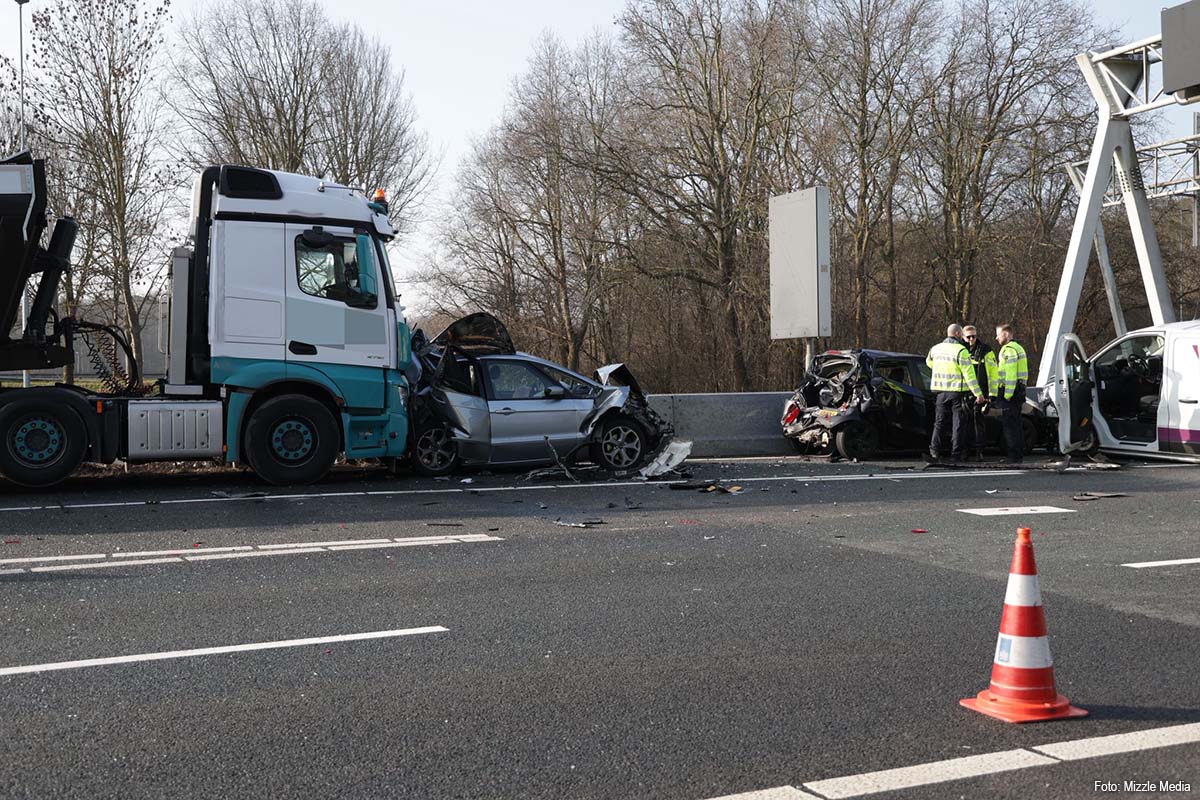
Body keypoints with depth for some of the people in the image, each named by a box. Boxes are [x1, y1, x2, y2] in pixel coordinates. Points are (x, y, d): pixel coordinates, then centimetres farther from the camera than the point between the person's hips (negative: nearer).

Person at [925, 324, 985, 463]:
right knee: (959, 423, 4)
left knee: (940, 422, 12)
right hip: (958, 390, -5)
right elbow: (969, 374, -16)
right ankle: (957, 453, 5)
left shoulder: (935, 348, 5)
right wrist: (978, 393, -13)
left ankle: (934, 450, 1)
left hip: (941, 391, 5)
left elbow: (929, 362, 26)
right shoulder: (961, 351, -14)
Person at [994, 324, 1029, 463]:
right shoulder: (1018, 347, 21)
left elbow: (1011, 375, -20)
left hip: (1009, 390, -10)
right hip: (1019, 389, 10)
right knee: (1016, 424, 14)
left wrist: (1007, 395, -22)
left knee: (1009, 425, -8)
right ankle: (1020, 455, 19)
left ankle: (1014, 456, -8)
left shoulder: (1009, 349, -13)